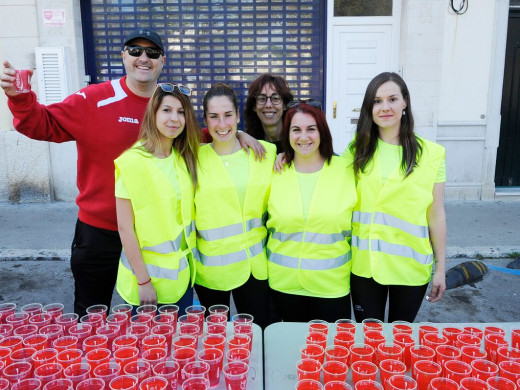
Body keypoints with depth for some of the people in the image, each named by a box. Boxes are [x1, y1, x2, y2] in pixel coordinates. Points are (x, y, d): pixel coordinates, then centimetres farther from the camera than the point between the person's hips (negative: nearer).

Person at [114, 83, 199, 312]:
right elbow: (125, 227, -15)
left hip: (182, 274, 6)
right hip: (147, 275, -5)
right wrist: (143, 282, -13)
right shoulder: (132, 161, -18)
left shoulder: (186, 158, 1)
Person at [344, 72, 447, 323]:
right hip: (364, 263, 1)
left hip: (411, 265, -1)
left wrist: (441, 267, 3)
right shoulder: (357, 149, 1)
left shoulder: (431, 153, -3)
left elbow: (436, 214, 0)